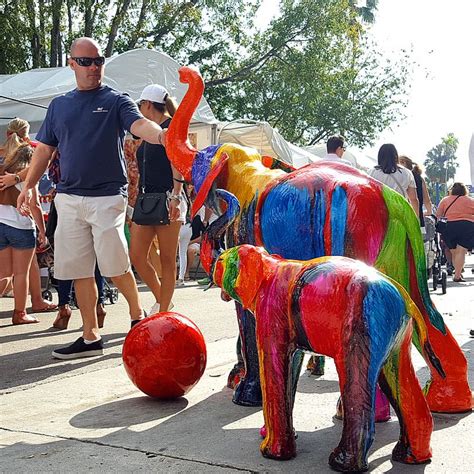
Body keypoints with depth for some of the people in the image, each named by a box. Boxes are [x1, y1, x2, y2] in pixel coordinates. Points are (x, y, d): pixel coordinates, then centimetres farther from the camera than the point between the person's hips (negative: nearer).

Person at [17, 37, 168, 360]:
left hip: (108, 196, -4)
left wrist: (161, 135, -40)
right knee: (79, 270, 5)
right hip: (69, 198, 5)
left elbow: (139, 124, -18)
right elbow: (45, 149, 18)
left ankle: (137, 315, 19)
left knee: (115, 266, -8)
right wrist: (29, 186, 8)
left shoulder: (116, 101, 1)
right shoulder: (59, 105, 14)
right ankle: (90, 337, 14)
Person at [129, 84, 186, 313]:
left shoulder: (171, 127, -4)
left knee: (167, 259, -1)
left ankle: (163, 313, 5)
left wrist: (175, 197, -22)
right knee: (136, 256, 2)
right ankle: (160, 300, 19)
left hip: (166, 199, -8)